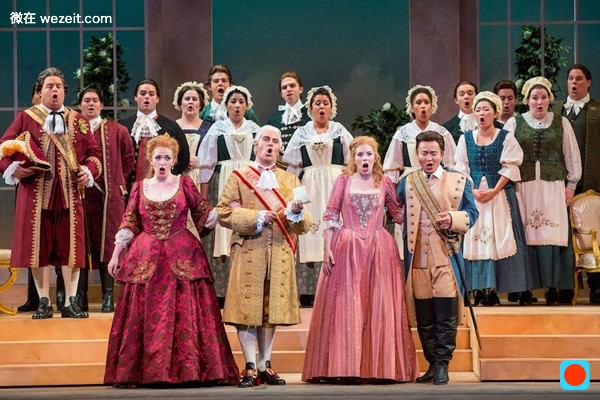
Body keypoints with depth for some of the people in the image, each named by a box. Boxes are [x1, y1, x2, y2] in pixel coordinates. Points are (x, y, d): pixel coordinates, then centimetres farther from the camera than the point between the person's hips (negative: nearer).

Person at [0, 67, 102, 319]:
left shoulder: (78, 121, 12)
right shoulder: (25, 118, 6)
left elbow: (94, 151, 13)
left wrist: (89, 171, -5)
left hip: (69, 193, 1)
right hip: (36, 193, -1)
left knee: (70, 247, 1)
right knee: (38, 247, 1)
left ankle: (70, 303, 7)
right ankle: (44, 303, 8)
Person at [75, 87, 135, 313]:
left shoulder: (116, 131, 8)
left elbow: (128, 158, 14)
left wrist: (119, 182, 8)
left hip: (108, 196, 0)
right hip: (80, 195, 0)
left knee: (107, 243, 0)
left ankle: (108, 297, 3)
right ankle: (80, 297, 4)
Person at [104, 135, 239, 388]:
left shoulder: (185, 184, 5)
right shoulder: (140, 187, 9)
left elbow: (203, 215, 8)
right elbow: (129, 224, 10)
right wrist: (116, 253, 4)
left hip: (182, 257, -1)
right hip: (146, 257, 1)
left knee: (184, 312, -3)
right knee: (144, 315, -1)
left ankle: (188, 370, 0)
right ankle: (138, 371, 2)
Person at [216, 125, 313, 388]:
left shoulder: (290, 180, 16)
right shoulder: (239, 177, 8)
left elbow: (304, 224, 8)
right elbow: (223, 212, -3)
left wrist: (297, 211, -14)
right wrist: (255, 218, -13)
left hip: (280, 253, 3)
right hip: (248, 251, -3)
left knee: (272, 307, 4)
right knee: (247, 307, -6)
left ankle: (265, 365, 11)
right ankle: (250, 367, -2)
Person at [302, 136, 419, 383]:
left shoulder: (384, 184, 9)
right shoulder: (343, 181, 5)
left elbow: (399, 215, 13)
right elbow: (330, 217, 2)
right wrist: (327, 248, -6)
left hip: (379, 251, 1)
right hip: (346, 250, -1)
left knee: (379, 307, 0)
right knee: (346, 307, -2)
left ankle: (380, 366, 4)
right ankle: (344, 366, 0)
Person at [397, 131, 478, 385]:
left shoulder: (459, 181, 5)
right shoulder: (406, 183, 12)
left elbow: (472, 213, 3)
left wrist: (454, 219, -16)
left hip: (447, 259, -2)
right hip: (418, 260, 2)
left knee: (446, 317, -4)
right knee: (424, 319, 7)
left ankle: (442, 365, 4)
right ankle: (432, 364, 16)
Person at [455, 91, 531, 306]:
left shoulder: (506, 138, 2)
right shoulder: (466, 139, 9)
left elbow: (510, 168, -4)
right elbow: (461, 169, 6)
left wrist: (493, 191, -13)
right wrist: (472, 191, -9)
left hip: (499, 195, -2)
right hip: (472, 196, 2)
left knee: (499, 238, -4)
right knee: (475, 238, -2)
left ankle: (494, 290, -1)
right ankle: (481, 291, 1)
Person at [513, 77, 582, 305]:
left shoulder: (561, 123, 7)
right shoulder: (515, 123, 5)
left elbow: (572, 155, 9)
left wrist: (571, 184, 4)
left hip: (553, 187, 0)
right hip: (524, 186, 0)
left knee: (553, 236, -4)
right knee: (527, 236, -3)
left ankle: (553, 287, 1)